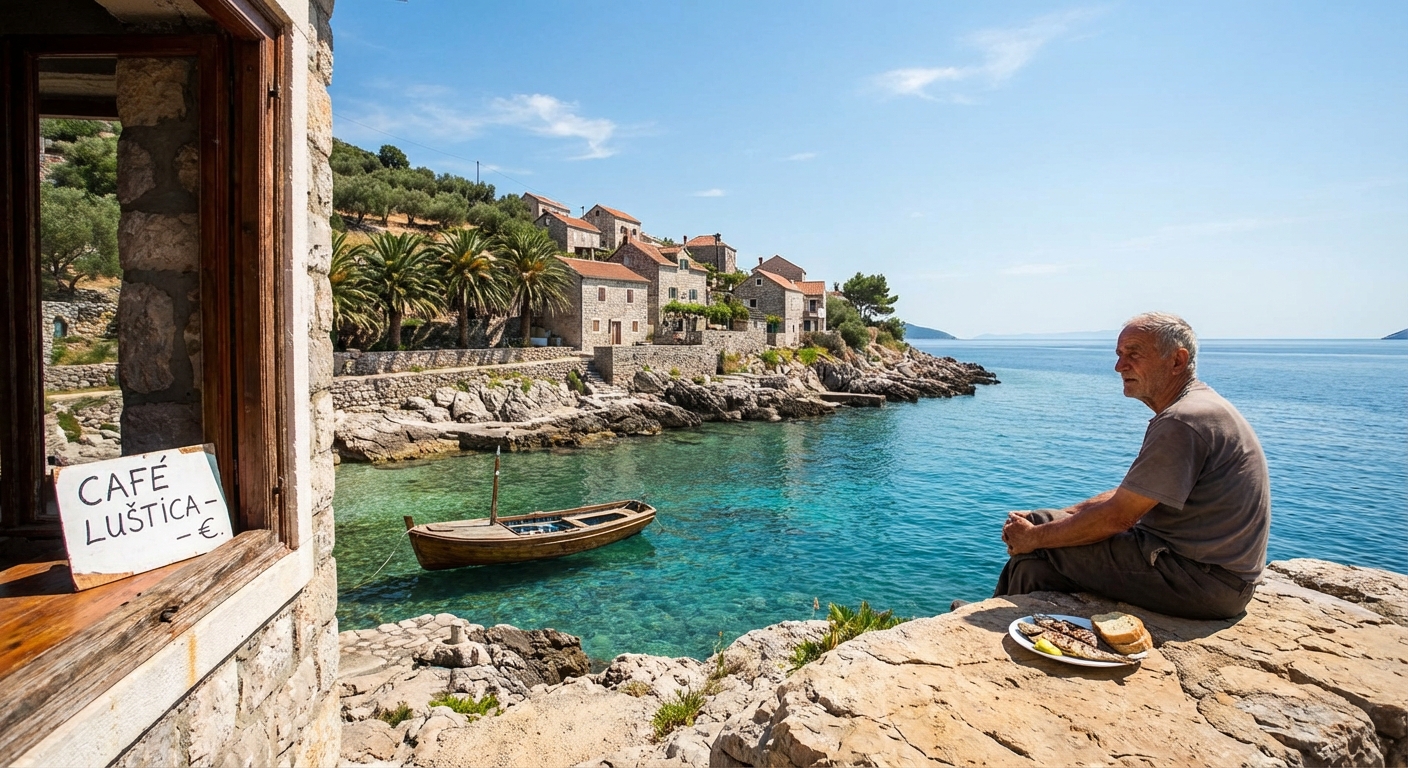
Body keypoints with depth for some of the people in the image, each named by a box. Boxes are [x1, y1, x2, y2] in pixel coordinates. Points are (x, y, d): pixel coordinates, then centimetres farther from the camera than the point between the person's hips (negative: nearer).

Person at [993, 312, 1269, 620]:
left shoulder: (1184, 421, -23)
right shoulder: (1195, 407, 12)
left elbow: (1118, 516, -23)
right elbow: (1129, 496, 13)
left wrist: (1035, 537, -11)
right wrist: (1041, 521, 5)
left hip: (1204, 579, -10)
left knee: (1034, 556, -14)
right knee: (1041, 522, 9)